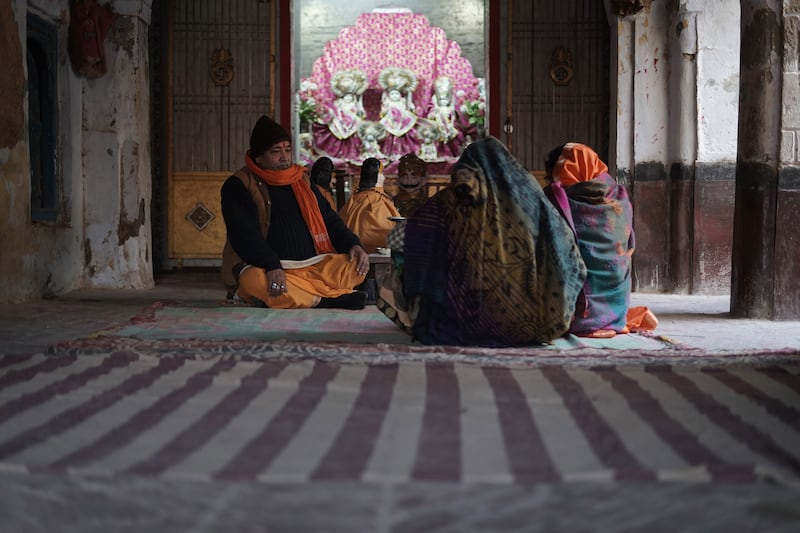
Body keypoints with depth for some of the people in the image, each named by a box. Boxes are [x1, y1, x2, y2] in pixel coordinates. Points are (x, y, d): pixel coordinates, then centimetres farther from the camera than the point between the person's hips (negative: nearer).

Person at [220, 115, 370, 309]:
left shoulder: (302, 181, 20)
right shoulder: (238, 186, 2)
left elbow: (329, 219, 22)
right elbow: (244, 234, -12)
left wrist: (353, 244, 1)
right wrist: (272, 266, -29)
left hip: (314, 267, 6)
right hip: (266, 268, -6)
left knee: (357, 265, -15)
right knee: (253, 281, -39)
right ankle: (327, 301, -34)